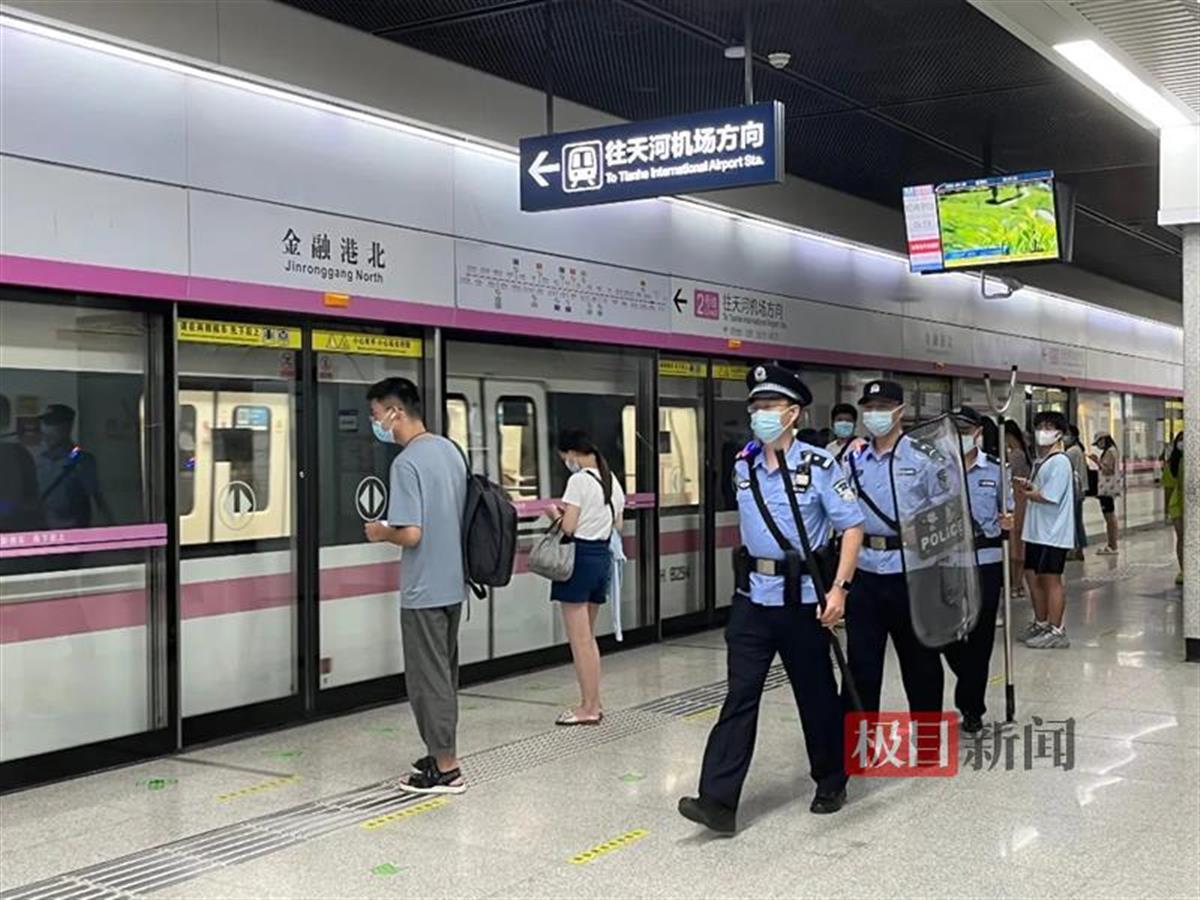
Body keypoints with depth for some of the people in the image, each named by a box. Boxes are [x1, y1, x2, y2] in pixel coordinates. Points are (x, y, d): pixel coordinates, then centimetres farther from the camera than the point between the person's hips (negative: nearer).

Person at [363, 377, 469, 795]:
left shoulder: (406, 463, -19)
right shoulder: (450, 450, 7)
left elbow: (410, 534, -25)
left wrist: (381, 532, -5)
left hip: (424, 590, -9)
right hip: (453, 584, 9)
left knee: (428, 678, 1)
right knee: (445, 673, 17)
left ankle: (446, 769, 7)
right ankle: (442, 753, 27)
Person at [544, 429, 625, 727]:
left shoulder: (579, 480, -13)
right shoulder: (612, 481, 12)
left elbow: (568, 527, -16)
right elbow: (618, 526, 16)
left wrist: (555, 512, 4)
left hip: (580, 556, -9)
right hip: (603, 556, 9)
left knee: (580, 640, -2)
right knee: (588, 637, 17)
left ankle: (588, 707, 2)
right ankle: (594, 703, 19)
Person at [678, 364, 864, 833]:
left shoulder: (819, 466, -9)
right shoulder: (743, 466, 6)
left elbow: (852, 527, -9)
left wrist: (839, 588, -17)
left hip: (802, 599, -4)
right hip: (752, 598, 4)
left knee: (816, 696, 10)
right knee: (739, 697, -3)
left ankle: (831, 783, 30)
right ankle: (718, 800, -7)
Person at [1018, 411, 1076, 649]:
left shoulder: (1059, 462, -14)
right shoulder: (1041, 462, 16)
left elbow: (1049, 497, -20)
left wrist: (1025, 491, -7)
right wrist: (1027, 486, -2)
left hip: (1053, 532, -9)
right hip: (1037, 531, 9)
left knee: (1051, 578, -4)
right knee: (1037, 577, 15)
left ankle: (1056, 631, 1)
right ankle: (1040, 624, 26)